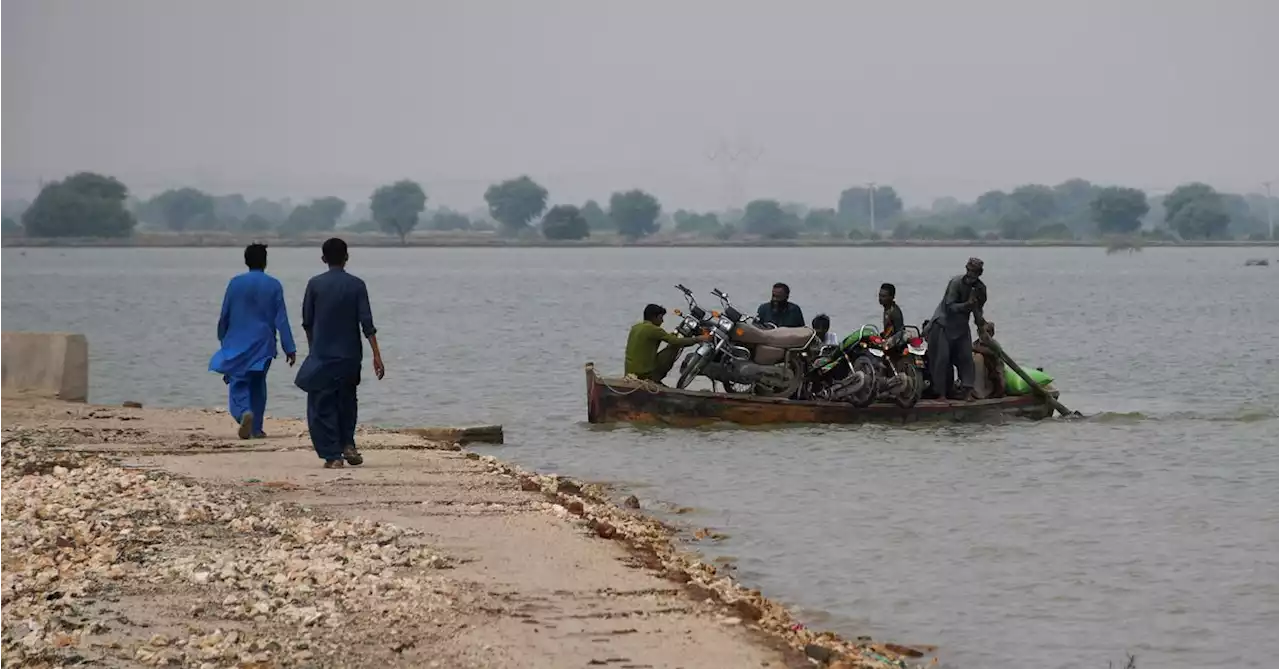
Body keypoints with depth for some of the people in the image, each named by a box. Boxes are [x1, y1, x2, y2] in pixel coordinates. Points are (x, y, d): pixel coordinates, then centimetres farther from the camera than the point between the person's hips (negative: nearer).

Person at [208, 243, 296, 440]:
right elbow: (281, 320, -5)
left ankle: (244, 412, -28)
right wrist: (289, 348, -3)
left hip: (237, 343, -1)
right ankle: (256, 428, 14)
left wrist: (223, 340, 18)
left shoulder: (235, 283, -3)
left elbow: (224, 316, 3)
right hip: (263, 343, 1)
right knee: (258, 384, 13)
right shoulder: (273, 285, -4)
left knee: (238, 383, 1)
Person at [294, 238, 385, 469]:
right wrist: (377, 355, -7)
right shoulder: (356, 285, -2)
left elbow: (307, 322, 4)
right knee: (347, 402, 20)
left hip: (322, 356, -2)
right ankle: (348, 444, 7)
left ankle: (332, 455, -4)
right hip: (350, 355, 2)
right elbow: (367, 323, -8)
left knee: (322, 407, 2)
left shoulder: (315, 284, -3)